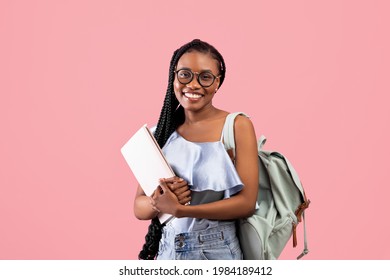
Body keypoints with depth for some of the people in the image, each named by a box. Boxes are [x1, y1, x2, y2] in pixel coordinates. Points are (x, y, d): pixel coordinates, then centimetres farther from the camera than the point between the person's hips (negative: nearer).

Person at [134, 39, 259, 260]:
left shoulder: (237, 126, -7)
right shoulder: (161, 132, 2)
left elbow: (247, 202, -14)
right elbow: (139, 208, 2)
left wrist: (179, 209, -19)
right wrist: (159, 200, -19)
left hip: (217, 251, -3)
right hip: (167, 250, 3)